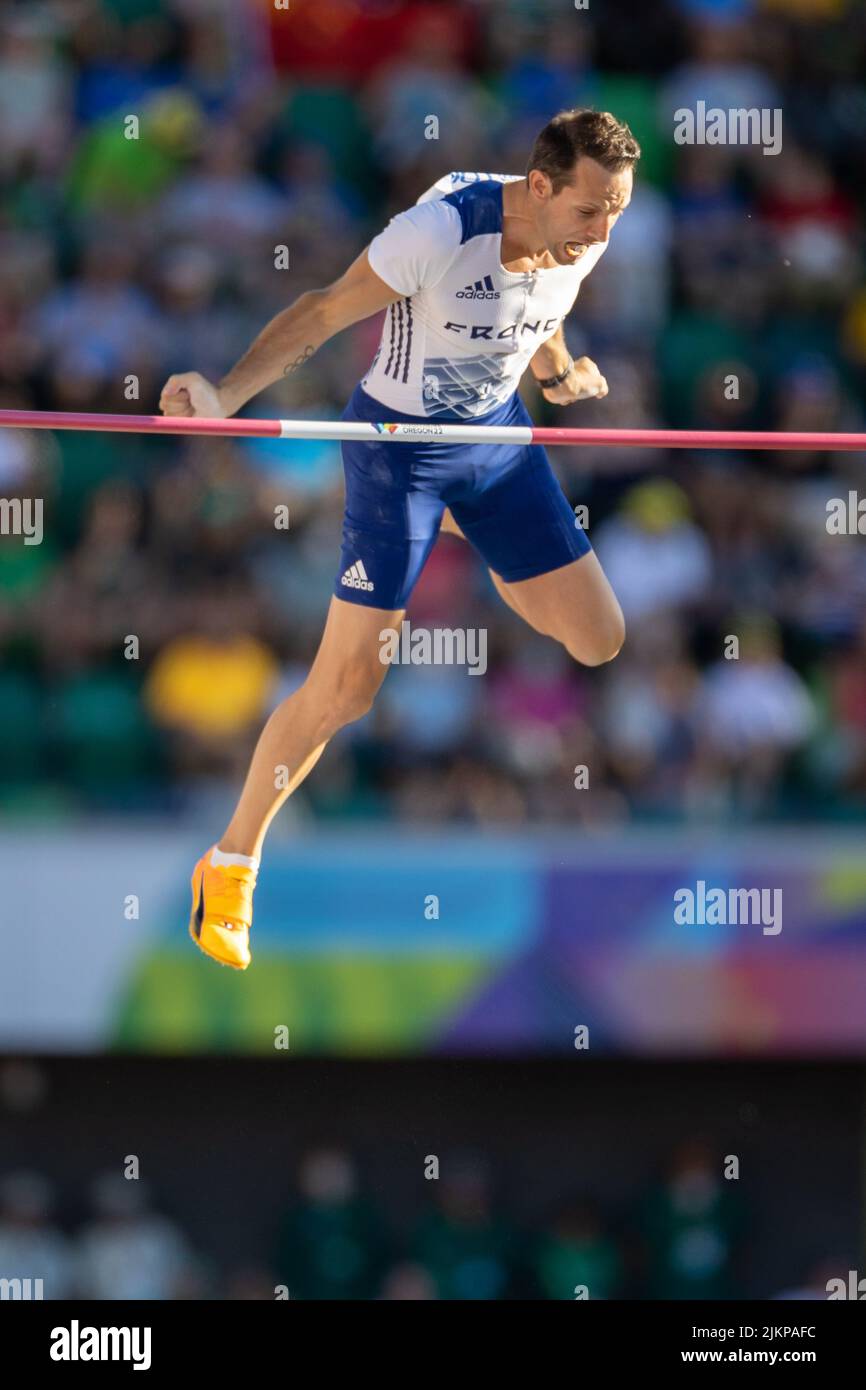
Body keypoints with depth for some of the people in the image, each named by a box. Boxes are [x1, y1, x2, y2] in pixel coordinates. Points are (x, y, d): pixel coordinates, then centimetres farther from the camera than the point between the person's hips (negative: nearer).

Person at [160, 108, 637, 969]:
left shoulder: (584, 237, -11)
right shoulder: (441, 229, -31)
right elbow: (321, 313, -24)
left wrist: (558, 375, -4)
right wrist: (224, 397, -34)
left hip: (499, 433, 6)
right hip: (398, 444, -6)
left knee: (599, 639, 5)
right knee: (345, 686, -9)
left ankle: (466, 535, 33)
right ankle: (230, 866, 11)